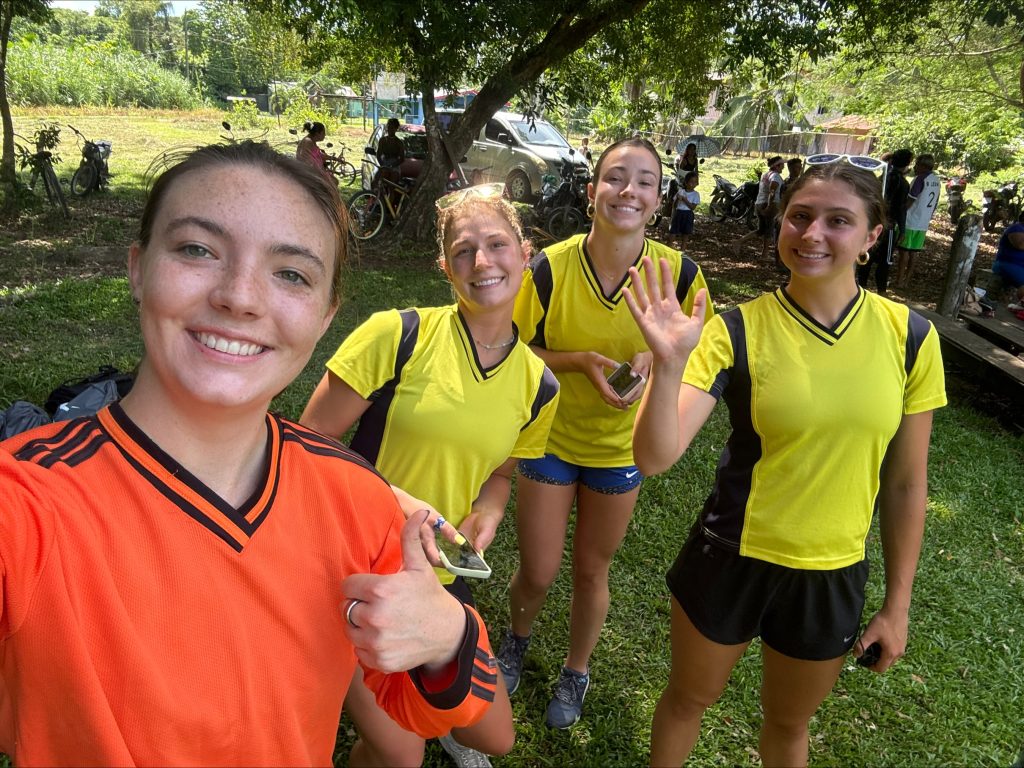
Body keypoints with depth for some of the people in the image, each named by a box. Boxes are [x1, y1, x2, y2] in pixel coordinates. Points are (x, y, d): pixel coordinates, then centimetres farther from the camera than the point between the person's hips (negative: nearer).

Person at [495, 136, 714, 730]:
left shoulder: (680, 272, -15)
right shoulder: (550, 267, -17)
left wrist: (657, 359, -24)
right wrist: (582, 360, -25)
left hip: (621, 448, 1)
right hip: (550, 440, 0)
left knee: (592, 570, 17)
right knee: (538, 572, 9)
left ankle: (577, 670, 46)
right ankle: (518, 638, 47)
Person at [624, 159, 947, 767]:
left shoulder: (910, 335, -9)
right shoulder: (736, 332, -17)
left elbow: (906, 482, 0)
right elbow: (655, 457, -26)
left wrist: (898, 603, 5)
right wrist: (669, 364, -42)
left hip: (834, 577, 2)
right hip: (732, 560, -1)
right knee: (688, 699, 23)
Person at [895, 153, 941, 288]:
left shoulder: (920, 179, -13)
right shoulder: (937, 181, 12)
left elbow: (909, 201, -15)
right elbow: (934, 205, 16)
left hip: (910, 222, -7)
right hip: (923, 224, 7)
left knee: (903, 252, -2)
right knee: (911, 253, 12)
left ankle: (899, 281, -1)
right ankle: (906, 281, 15)